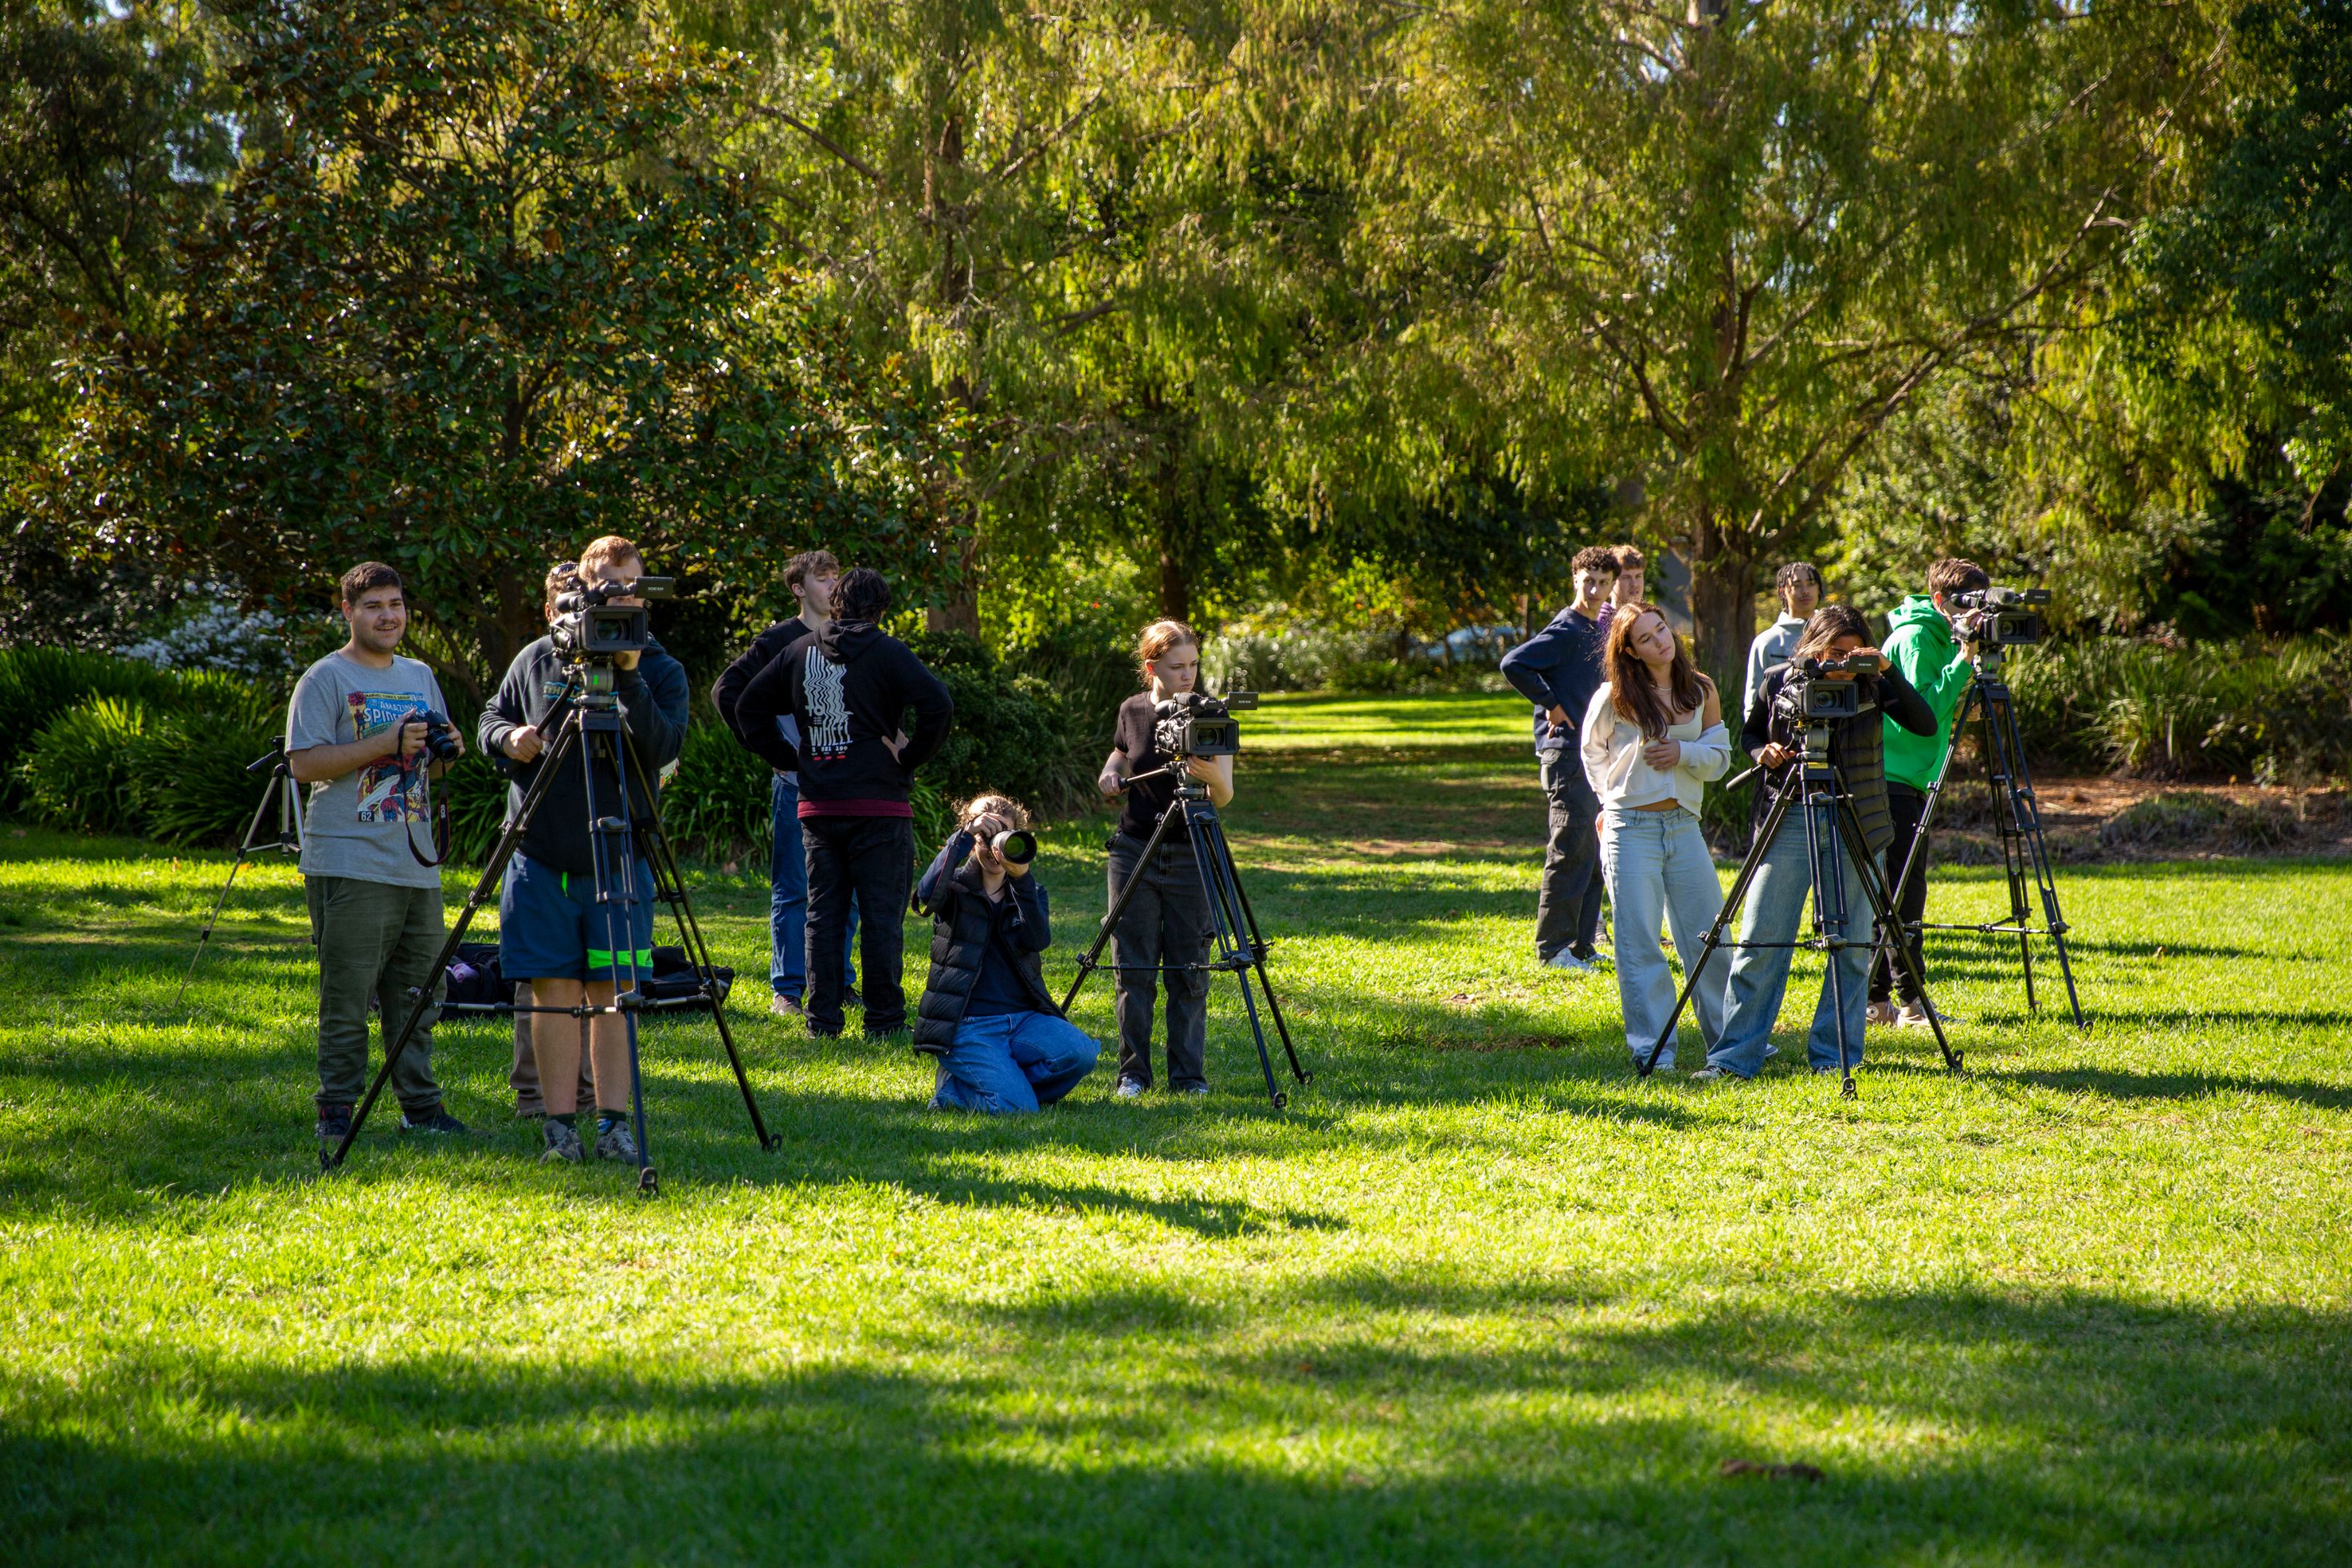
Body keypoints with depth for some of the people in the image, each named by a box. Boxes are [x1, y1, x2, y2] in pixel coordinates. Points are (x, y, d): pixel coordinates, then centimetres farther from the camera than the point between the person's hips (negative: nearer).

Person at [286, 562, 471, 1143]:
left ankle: (420, 1105, 15)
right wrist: (386, 744, -17)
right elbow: (305, 763, -12)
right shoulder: (326, 678, -2)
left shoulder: (420, 677, 18)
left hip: (417, 865, 6)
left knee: (419, 992, 8)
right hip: (349, 865, -6)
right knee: (346, 996, -6)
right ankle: (336, 1112, -1)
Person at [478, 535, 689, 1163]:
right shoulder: (538, 658, 6)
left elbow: (666, 748, -12)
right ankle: (560, 1125, 5)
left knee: (611, 994, 1)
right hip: (542, 858, 1)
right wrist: (509, 738, -7)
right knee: (555, 993, 1)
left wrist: (628, 678, -22)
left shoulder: (661, 670, 2)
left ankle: (613, 1123, 6)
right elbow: (492, 718, 16)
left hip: (620, 861, -1)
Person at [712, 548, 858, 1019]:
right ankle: (786, 989, 3)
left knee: (846, 890, 7)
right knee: (793, 890, -1)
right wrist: (760, 744, -7)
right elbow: (727, 692, -3)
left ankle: (840, 981, 16)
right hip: (795, 783, -4)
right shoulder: (779, 641, -2)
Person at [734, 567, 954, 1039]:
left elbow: (748, 707, 14)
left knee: (823, 913, 9)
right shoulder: (887, 653, -6)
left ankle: (823, 1017, 9)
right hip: (879, 804, -4)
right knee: (882, 915, 0)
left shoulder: (800, 651, 8)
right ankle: (884, 1019, 1)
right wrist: (910, 757, -7)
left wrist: (786, 758, 13)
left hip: (816, 806, 4)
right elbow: (939, 705, -18)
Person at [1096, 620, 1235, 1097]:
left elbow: (1225, 797, -12)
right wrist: (1109, 777, 1)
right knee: (1133, 970, 2)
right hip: (1134, 855, 2)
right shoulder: (1132, 711, 2)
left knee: (1189, 972, 1)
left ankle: (1188, 1074, 9)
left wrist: (1212, 776, -33)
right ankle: (1133, 1072, 10)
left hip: (1189, 857, -2)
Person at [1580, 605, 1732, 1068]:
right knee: (1640, 944, -2)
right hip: (1630, 829, -3)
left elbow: (1720, 757, 7)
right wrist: (1613, 793, 10)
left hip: (1683, 826, 3)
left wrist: (1683, 753, -10)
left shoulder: (1701, 691, 5)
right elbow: (1592, 752, 14)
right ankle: (1652, 1048, 3)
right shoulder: (1613, 698, -3)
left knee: (1709, 938, 7)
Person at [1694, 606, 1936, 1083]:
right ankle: (1733, 1058, 0)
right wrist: (1764, 753, -8)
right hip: (1790, 820, 0)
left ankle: (1835, 1055, 12)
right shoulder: (1778, 684, -1)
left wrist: (1889, 671, -22)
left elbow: (1925, 725, -13)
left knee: (1851, 949, 2)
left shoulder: (1870, 685, -2)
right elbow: (1749, 735, 15)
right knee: (1759, 944, -3)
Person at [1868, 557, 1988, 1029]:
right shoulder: (1913, 636, -13)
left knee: (1903, 892, 10)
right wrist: (1964, 661, -23)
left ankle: (1877, 998, 14)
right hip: (1891, 775, -10)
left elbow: (1940, 707, 14)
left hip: (1912, 780, 10)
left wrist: (1972, 660, 2)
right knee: (1900, 892, -8)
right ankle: (1911, 1001, -7)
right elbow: (1925, 707, -22)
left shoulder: (1942, 637, 16)